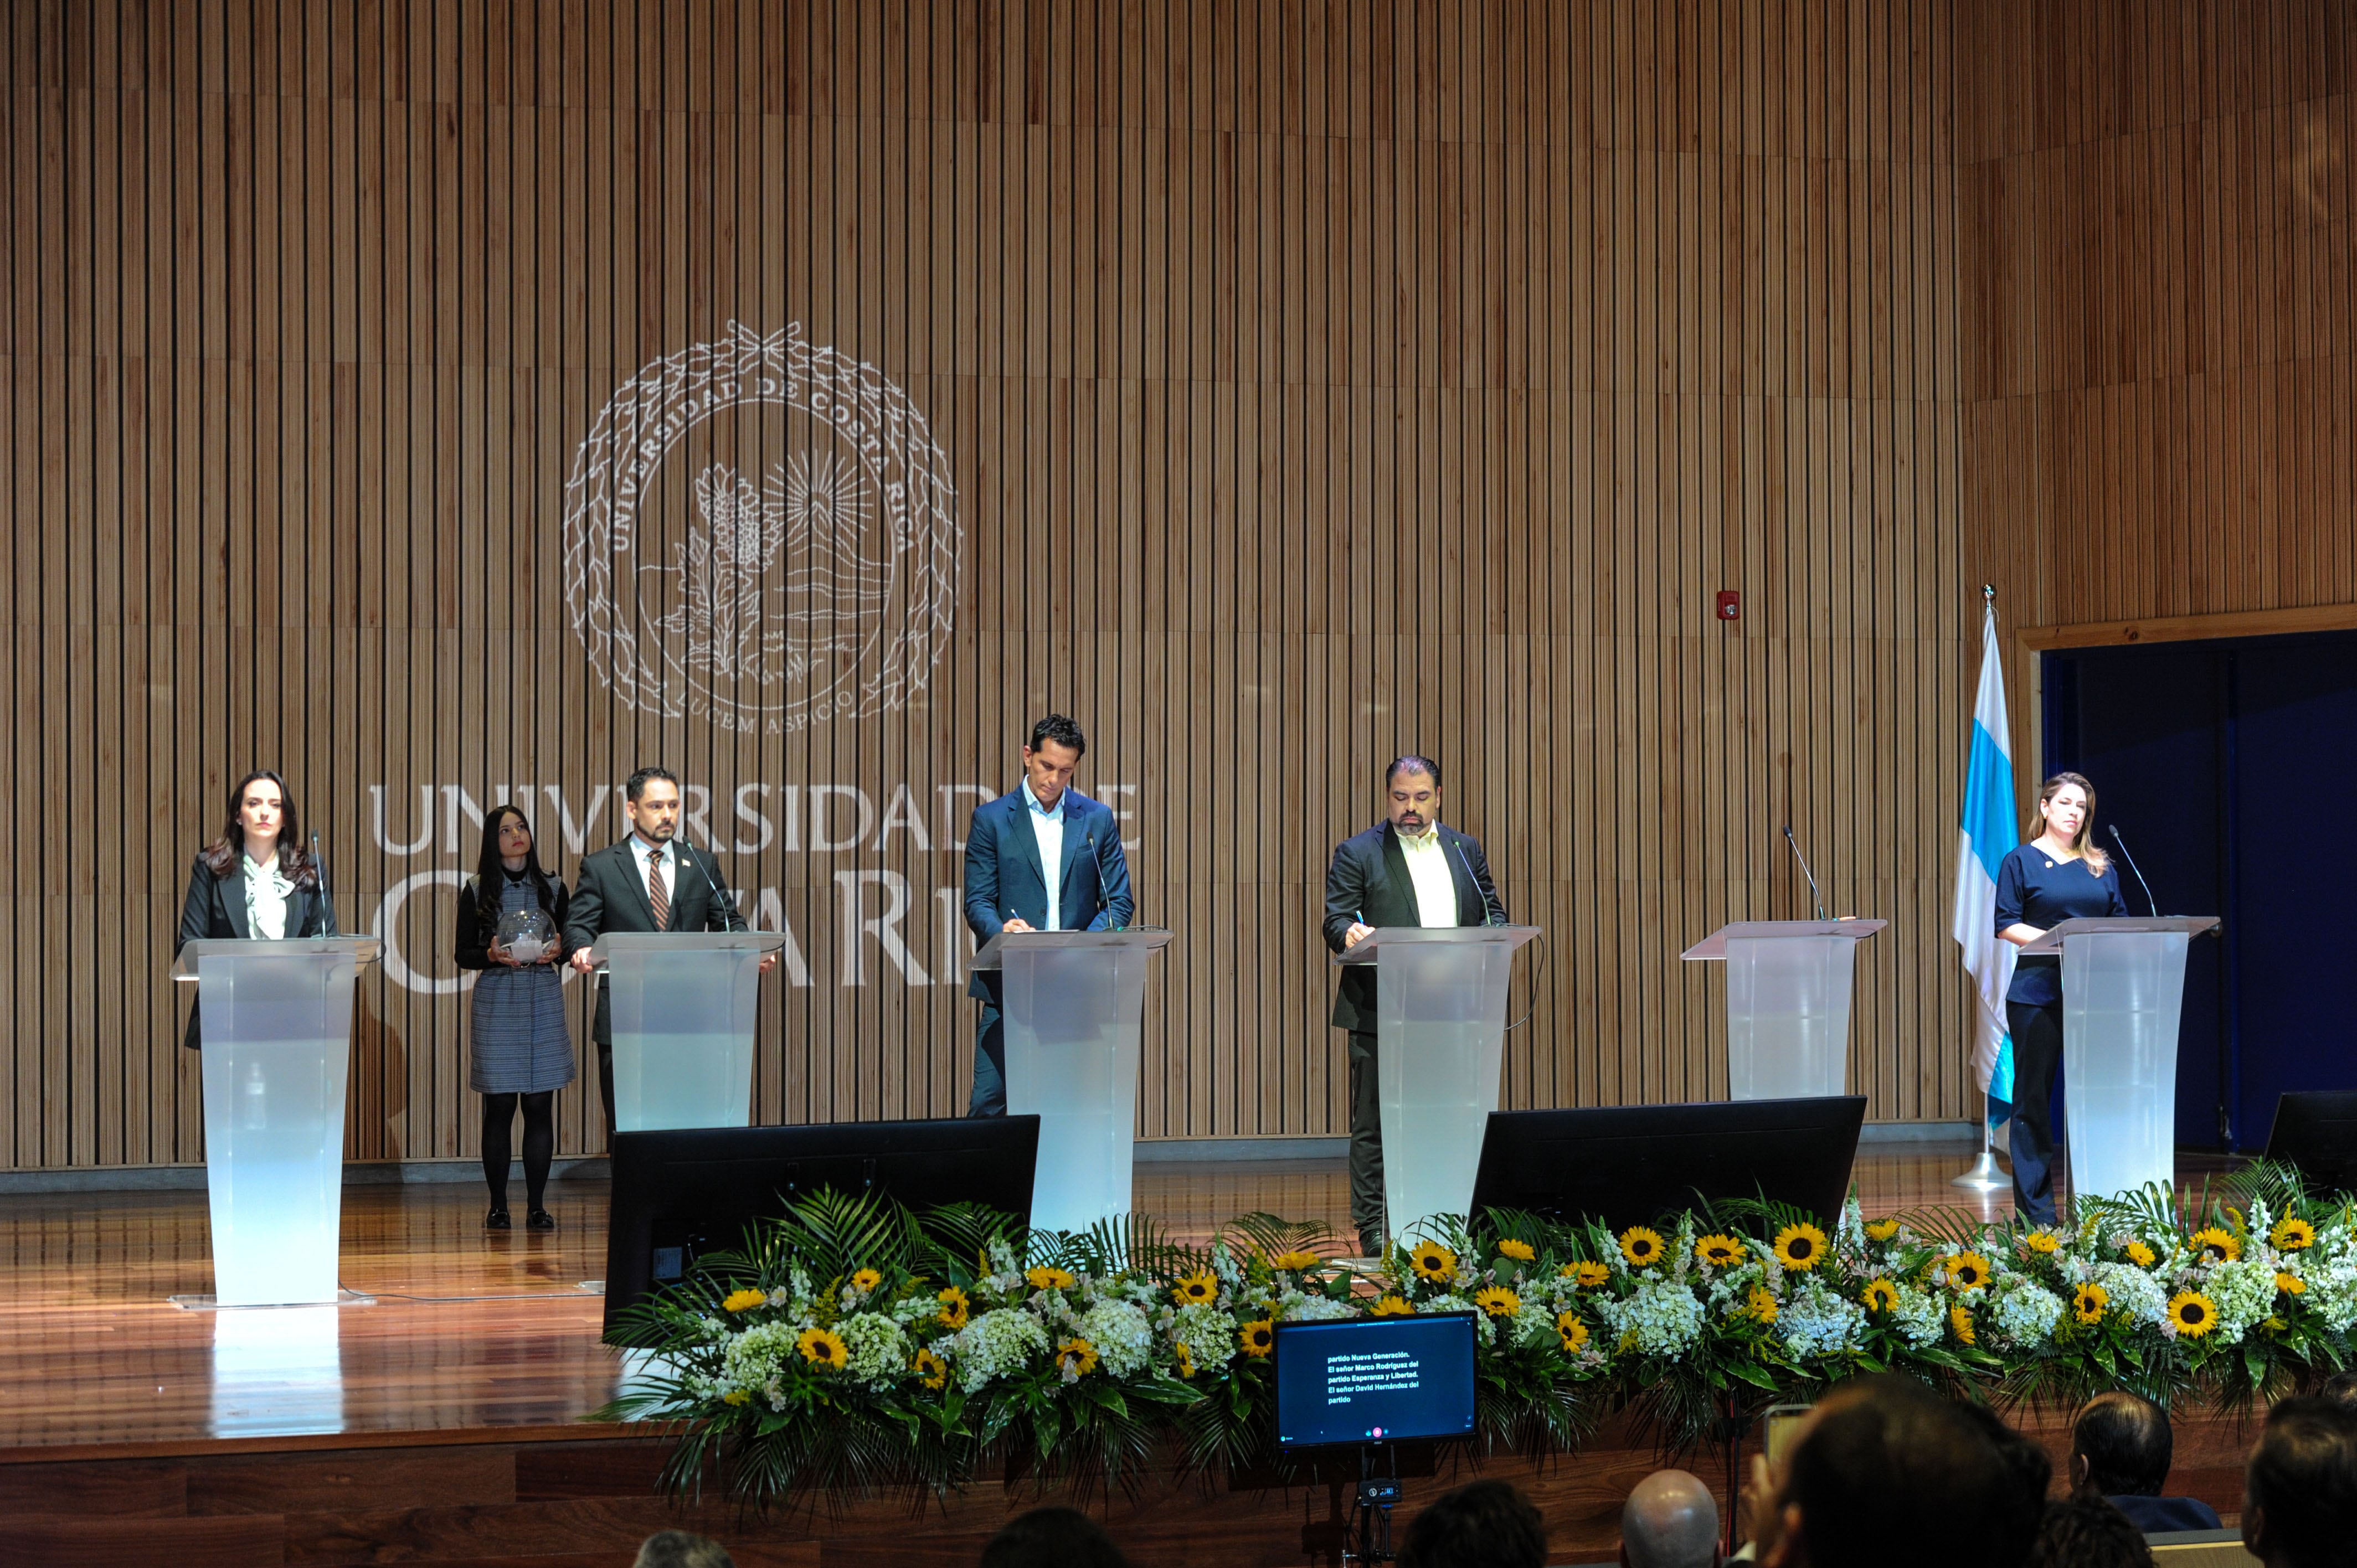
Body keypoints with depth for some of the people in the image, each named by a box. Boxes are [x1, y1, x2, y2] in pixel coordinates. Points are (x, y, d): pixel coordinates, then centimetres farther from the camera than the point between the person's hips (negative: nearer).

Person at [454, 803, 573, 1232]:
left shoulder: (552, 888, 9)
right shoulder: (477, 891, 4)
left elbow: (572, 946, 12)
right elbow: (463, 955, 4)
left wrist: (558, 951, -9)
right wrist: (492, 955, -15)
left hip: (544, 1002, 1)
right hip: (496, 1003, -1)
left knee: (540, 1107, 0)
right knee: (499, 1107, -2)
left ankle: (536, 1205, 6)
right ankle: (498, 1206, 5)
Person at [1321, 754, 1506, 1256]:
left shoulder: (1466, 850, 16)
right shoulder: (1356, 854, 2)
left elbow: (1493, 913, 17)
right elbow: (1336, 920, -6)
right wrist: (1351, 932, -29)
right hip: (1379, 1014, -4)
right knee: (1374, 1125, -1)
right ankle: (1373, 1231, 2)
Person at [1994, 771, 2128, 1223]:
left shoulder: (2102, 867, 16)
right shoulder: (2022, 862, 4)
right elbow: (2006, 924, -3)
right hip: (2037, 992, -3)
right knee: (2034, 1093, -3)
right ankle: (2034, 1202, 1)